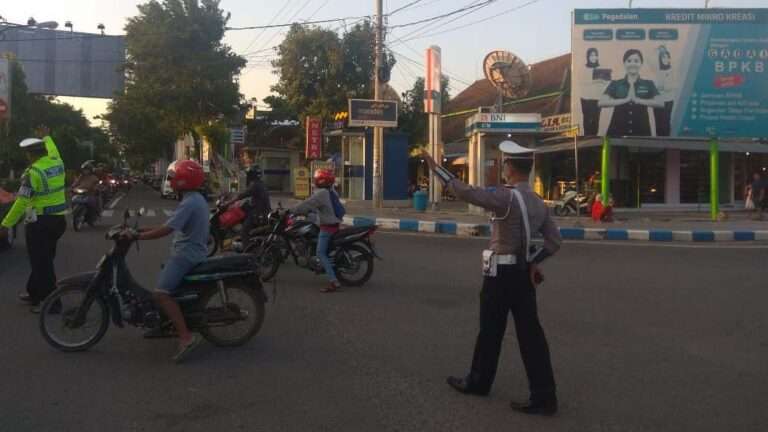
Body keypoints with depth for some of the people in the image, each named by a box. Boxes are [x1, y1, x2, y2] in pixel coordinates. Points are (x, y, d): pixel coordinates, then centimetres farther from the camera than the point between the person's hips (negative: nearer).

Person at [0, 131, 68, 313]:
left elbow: (21, 202, -18)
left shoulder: (34, 172, -17)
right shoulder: (57, 162, 3)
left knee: (41, 262, 0)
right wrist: (46, 136, 47)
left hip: (40, 222, -8)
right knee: (43, 259, 19)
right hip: (58, 219, 8)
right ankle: (35, 294, 31)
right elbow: (52, 150, 30)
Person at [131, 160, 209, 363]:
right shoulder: (197, 199, 15)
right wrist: (144, 229, 15)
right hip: (193, 251, 11)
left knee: (161, 294, -21)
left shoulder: (189, 203, -18)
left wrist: (137, 236, -18)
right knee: (165, 284, 26)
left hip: (186, 254, -11)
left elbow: (166, 230, -24)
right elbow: (171, 225, 19)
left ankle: (186, 337, -27)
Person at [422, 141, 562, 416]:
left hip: (501, 274, -7)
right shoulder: (538, 203, 9)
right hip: (524, 272, 7)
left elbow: (466, 192, -22)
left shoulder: (507, 197, -17)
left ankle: (478, 382, 27)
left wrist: (436, 168, -14)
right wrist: (534, 262, 9)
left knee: (490, 331, 9)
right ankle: (543, 396, 8)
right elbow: (555, 241, 8)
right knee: (530, 333, 7)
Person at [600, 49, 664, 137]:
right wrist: (626, 100, -14)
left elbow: (660, 103, -6)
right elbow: (601, 103, -8)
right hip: (618, 132, 0)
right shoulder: (615, 84, 6)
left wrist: (638, 100, -16)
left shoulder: (648, 84, 8)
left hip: (641, 132, 0)